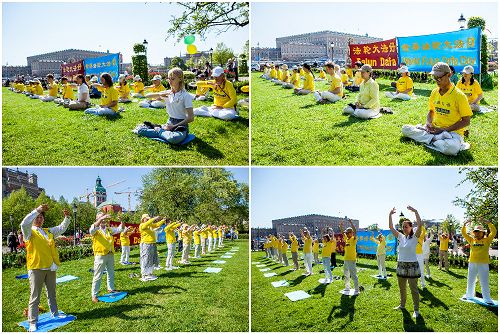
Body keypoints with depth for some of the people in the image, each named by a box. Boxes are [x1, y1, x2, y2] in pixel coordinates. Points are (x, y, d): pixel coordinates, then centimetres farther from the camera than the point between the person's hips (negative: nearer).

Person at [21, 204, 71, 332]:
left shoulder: (49, 231, 14)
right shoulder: (29, 232, -4)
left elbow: (62, 228, 17)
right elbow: (24, 223, -24)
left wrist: (67, 217, -1)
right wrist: (37, 210, -29)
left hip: (50, 267, 6)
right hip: (36, 268, -6)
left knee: (52, 293, 19)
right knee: (35, 296, -1)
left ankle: (55, 313, 33)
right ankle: (32, 322, 6)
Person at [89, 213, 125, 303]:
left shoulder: (109, 229, 12)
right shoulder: (95, 230, -6)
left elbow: (121, 229, 10)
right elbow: (93, 229, -30)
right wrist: (101, 218, -40)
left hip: (110, 255, 6)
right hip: (100, 255, -6)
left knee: (111, 274, 19)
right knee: (97, 276, -3)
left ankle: (111, 289, 35)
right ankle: (94, 295, 3)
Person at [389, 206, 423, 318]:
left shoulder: (414, 237, -9)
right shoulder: (400, 237, 5)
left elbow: (420, 225, -24)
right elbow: (391, 227, 1)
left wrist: (415, 212, -30)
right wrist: (390, 215, -9)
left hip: (412, 266, -6)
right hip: (401, 265, 6)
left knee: (413, 289, 1)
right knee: (402, 288, 18)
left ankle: (416, 310, 10)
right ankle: (402, 305, 34)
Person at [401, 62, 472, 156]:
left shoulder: (459, 95, -12)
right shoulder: (434, 92, 6)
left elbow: (466, 121, -9)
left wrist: (444, 130, -16)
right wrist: (429, 123, -3)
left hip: (453, 132, -6)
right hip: (435, 129, 6)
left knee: (450, 149, -41)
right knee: (405, 129, -10)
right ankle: (436, 139, -17)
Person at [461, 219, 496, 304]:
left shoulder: (487, 240, -2)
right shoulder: (472, 240, 7)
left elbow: (494, 232, -12)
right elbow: (464, 233, 7)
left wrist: (488, 222, -19)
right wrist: (464, 225, -7)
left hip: (483, 264, -4)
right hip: (472, 263, 4)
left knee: (484, 282, 1)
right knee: (470, 281, 14)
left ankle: (487, 299, 9)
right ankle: (469, 295, 27)